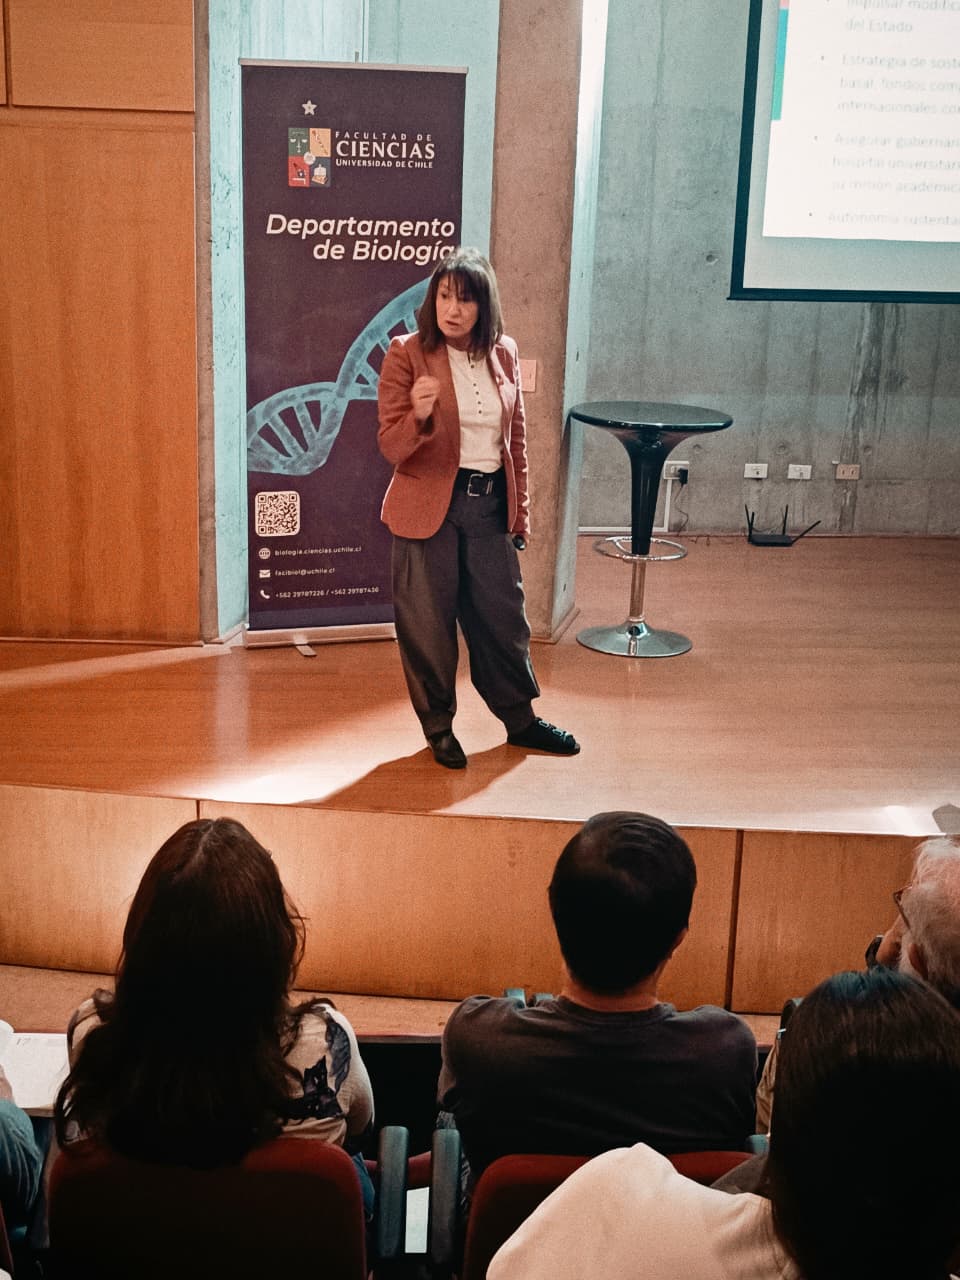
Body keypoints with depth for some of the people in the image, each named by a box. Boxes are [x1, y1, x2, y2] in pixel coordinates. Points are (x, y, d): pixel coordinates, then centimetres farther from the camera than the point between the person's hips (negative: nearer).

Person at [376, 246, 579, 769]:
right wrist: (419, 416, -31)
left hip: (490, 506, 4)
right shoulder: (407, 353, -8)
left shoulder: (503, 354, 5)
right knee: (428, 623, 6)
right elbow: (392, 447, -10)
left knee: (503, 616, 13)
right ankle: (438, 727, 24)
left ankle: (520, 719, 30)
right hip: (429, 506, -4)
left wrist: (520, 509, 13)